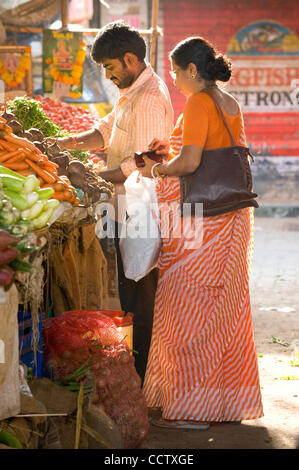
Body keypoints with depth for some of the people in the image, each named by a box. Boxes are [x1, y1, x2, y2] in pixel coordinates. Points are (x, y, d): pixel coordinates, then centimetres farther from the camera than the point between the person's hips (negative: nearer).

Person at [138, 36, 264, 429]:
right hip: (231, 216, 9)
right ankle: (229, 401, 20)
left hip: (200, 218, -9)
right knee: (225, 307, 13)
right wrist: (173, 151, 19)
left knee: (187, 308, -2)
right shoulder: (230, 104, 13)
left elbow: (189, 163, -21)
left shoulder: (198, 103, -13)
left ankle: (190, 408, 1)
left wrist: (157, 169, -3)